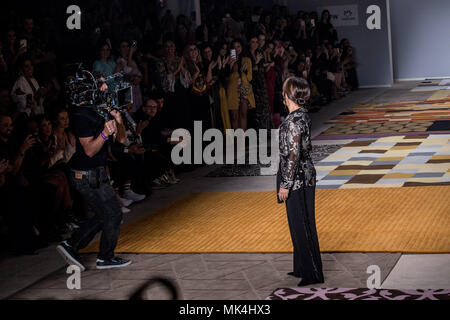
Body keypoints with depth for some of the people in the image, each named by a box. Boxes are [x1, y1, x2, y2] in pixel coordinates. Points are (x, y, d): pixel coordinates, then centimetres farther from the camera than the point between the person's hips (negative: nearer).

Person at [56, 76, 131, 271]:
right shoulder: (83, 114, -20)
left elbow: (121, 139, 9)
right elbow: (89, 150, -22)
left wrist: (118, 122, -10)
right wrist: (104, 134, -38)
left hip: (96, 173, 10)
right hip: (88, 175, -10)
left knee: (104, 215, 15)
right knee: (113, 214, 0)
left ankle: (71, 246, 19)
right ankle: (106, 258, 15)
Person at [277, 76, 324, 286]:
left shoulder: (293, 121, -21)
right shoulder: (303, 116, 8)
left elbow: (293, 155, -23)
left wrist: (285, 185, -18)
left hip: (297, 179, -9)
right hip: (306, 176, 10)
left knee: (301, 226, -2)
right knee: (301, 224, 17)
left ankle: (313, 274, 5)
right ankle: (302, 268, 28)